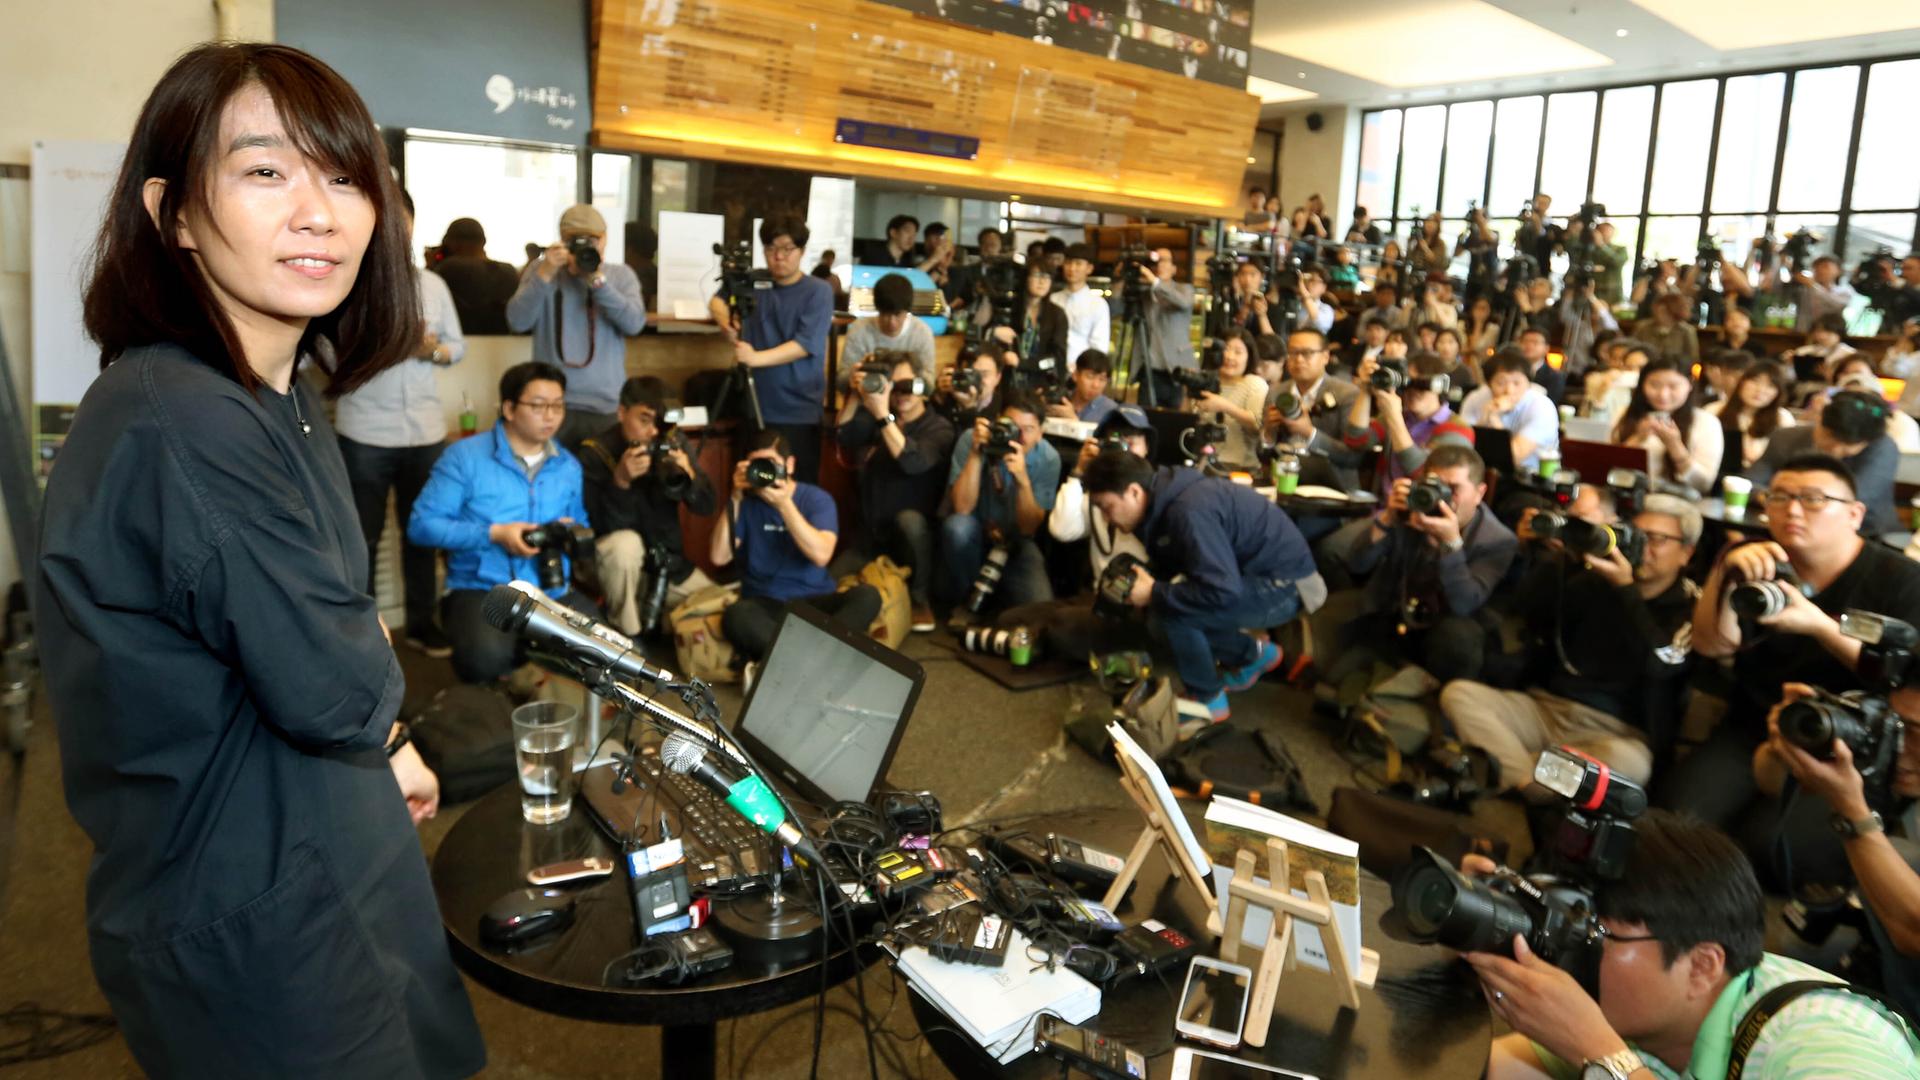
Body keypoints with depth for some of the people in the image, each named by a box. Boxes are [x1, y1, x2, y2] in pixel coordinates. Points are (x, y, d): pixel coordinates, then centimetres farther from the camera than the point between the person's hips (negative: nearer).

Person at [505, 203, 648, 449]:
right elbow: (517, 322, -7)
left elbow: (634, 324, -9)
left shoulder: (621, 275, 7)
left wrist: (598, 280, -17)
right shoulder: (541, 270, 6)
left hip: (606, 406, 1)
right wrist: (546, 274, -16)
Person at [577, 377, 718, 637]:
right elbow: (600, 527, -21)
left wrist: (688, 475, -25)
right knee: (626, 543, -36)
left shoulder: (672, 445, -2)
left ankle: (660, 619, 21)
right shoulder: (595, 453, -13)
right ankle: (625, 634, -14)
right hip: (617, 568, -4)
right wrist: (620, 481, -35)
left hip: (668, 562, 4)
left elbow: (707, 508, -6)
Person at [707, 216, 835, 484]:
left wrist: (756, 358, -29)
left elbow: (806, 344, -16)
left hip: (800, 411, -4)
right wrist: (724, 320, -5)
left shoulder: (818, 291, -7)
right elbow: (717, 300, 19)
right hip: (755, 407, 4)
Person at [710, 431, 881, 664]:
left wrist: (783, 504, -22)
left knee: (867, 596, -30)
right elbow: (719, 557, -7)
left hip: (814, 602, 1)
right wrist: (735, 499, -12)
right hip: (764, 605, 0)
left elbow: (821, 555, -17)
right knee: (736, 616, -36)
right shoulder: (746, 502, 4)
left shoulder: (816, 498, 0)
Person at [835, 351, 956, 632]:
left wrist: (883, 414, -31)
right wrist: (856, 395, -18)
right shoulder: (875, 419, 9)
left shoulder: (938, 428, -8)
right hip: (871, 533, 4)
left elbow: (913, 462, -27)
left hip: (912, 532, -4)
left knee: (909, 518, -38)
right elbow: (842, 436, -7)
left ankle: (921, 599, -20)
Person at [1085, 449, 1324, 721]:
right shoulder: (1163, 498, 0)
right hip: (1254, 575, 10)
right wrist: (1141, 578, -8)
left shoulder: (1188, 512, -29)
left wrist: (1155, 593, -23)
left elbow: (1223, 591, -33)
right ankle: (1252, 656, 21)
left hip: (1284, 585, -10)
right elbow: (1169, 564, 13)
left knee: (1168, 613, -24)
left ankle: (1206, 699, -1)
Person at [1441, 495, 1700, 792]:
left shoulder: (1692, 607, 3)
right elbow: (1532, 609, 4)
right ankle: (1529, 788, -38)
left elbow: (1658, 664, -14)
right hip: (1545, 707, 4)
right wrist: (1569, 558, -8)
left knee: (1628, 762, -41)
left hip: (1616, 733, -4)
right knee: (1458, 693, -21)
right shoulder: (1598, 580, 13)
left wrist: (1626, 588, -17)